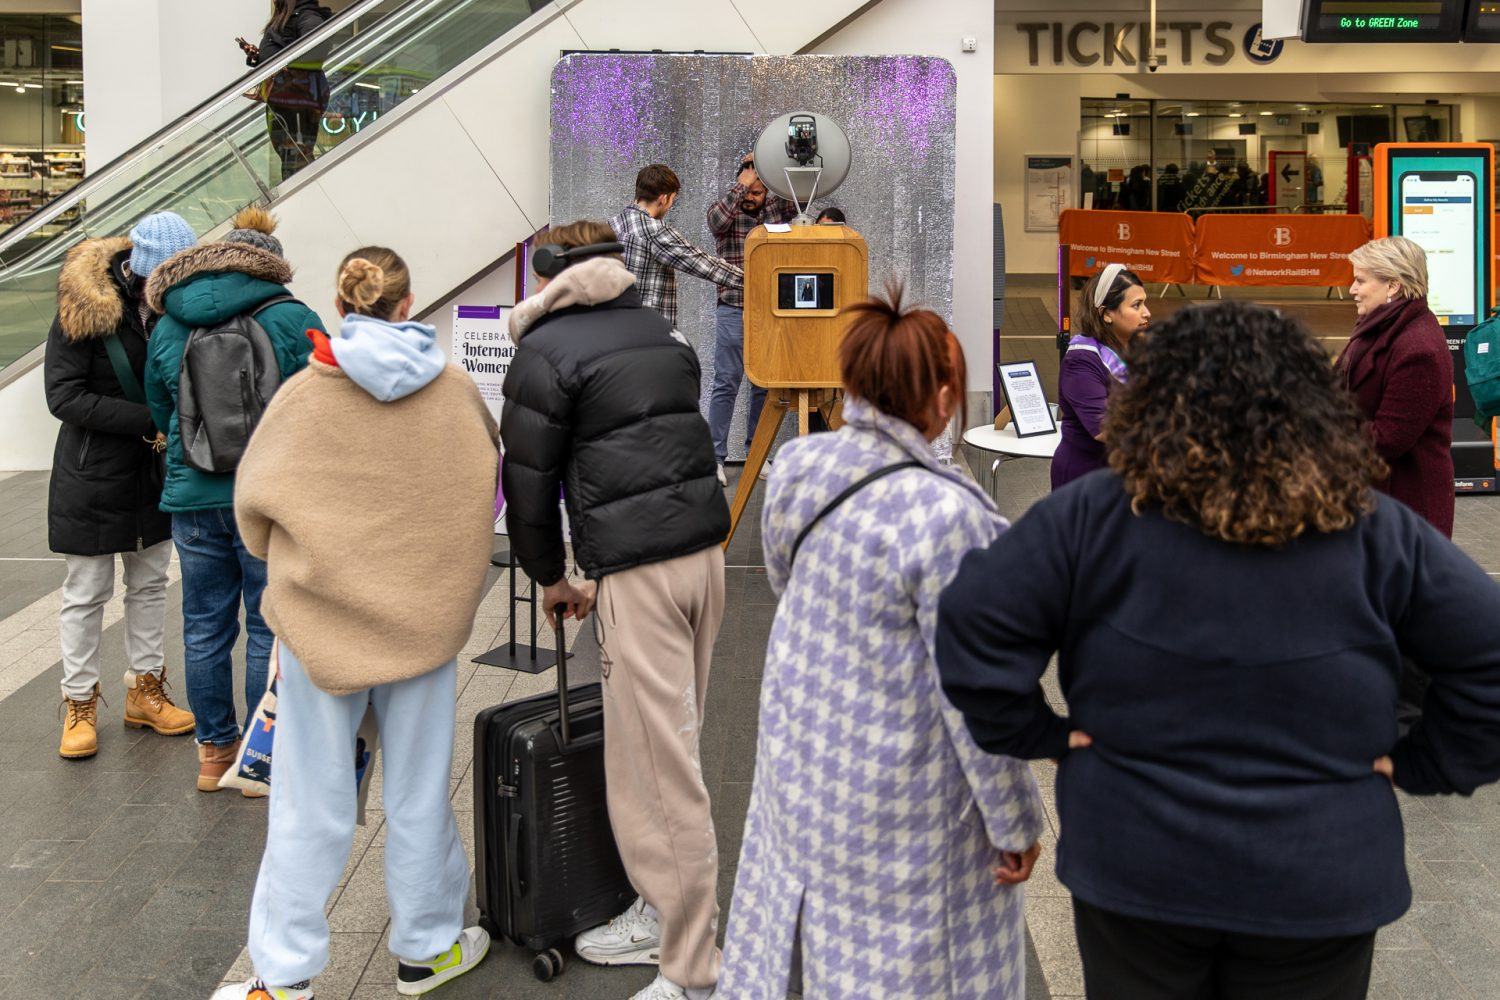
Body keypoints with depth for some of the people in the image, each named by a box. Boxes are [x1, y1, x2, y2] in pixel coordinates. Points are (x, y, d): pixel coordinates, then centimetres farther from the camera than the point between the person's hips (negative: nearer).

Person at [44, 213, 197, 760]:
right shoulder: (84, 305, -18)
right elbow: (63, 395, -20)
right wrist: (147, 421, -25)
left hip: (154, 473, 5)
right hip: (92, 475, -5)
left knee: (150, 583, 15)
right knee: (86, 593, 5)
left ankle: (144, 691, 28)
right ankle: (80, 704, 18)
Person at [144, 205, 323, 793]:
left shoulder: (168, 327, 6)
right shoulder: (292, 320, -7)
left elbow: (160, 412, 17)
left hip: (192, 498, 4)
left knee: (204, 628, 14)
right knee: (269, 630, 6)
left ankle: (215, 751, 24)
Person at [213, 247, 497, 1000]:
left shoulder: (306, 392, -9)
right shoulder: (457, 392, -4)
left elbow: (255, 502, 1)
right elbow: (485, 487, 11)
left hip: (322, 617, -1)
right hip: (426, 615, 1)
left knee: (310, 805, 8)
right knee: (418, 796, 14)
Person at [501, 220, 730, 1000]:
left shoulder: (546, 351, -2)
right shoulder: (663, 332, 17)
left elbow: (529, 476, 0)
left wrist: (549, 576, 15)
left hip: (635, 570, -7)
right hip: (704, 547, 8)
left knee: (658, 768, -3)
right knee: (673, 747, 18)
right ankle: (664, 916, 30)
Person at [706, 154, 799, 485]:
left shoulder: (776, 209, 9)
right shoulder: (728, 214, -1)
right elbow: (715, 217, -23)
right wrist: (742, 183, -19)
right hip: (733, 312, -4)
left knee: (765, 384, 8)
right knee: (726, 384, -3)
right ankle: (716, 456, 0)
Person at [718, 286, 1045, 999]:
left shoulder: (795, 466, -8)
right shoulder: (945, 516, -28)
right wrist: (1014, 825, -9)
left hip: (799, 755, 7)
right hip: (899, 793, -6)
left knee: (786, 926, 22)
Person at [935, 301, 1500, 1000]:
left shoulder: (1091, 516, -13)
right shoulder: (1374, 532, -8)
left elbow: (973, 621, -15)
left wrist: (1037, 734, -4)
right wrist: (1419, 765, 1)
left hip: (1132, 871, 0)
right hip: (1319, 887, 1)